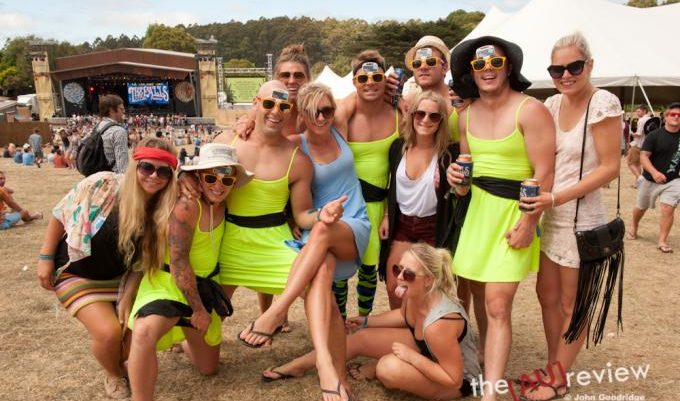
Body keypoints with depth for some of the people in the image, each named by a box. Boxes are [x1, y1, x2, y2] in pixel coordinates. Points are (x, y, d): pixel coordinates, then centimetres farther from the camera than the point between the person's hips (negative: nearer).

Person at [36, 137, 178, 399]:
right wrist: (46, 257, -8)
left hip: (119, 279, 4)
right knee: (109, 332, -19)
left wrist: (128, 297, -11)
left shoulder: (164, 212, -14)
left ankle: (121, 362, 35)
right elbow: (60, 214, -10)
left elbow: (145, 261, -5)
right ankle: (113, 376, 16)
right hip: (77, 274, -3)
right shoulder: (102, 185, -25)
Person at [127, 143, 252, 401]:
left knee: (208, 368, 17)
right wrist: (198, 309, -16)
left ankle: (184, 339, 47)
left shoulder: (222, 204, -5)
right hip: (169, 282, -6)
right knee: (144, 332, -39)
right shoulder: (187, 205, -24)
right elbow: (178, 262, -22)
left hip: (204, 285, 7)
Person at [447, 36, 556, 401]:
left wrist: (529, 223, -18)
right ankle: (490, 366, 34)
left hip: (514, 211, -6)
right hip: (477, 208, 6)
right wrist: (457, 174, -4)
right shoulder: (467, 114, 7)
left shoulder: (530, 110, -12)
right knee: (479, 296, 13)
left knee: (497, 306, -9)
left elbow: (544, 173, -14)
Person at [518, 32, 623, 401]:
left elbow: (610, 167, -17)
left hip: (581, 221, -7)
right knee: (547, 296, 16)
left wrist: (556, 198, -22)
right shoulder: (552, 104, 4)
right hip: (552, 218, 7)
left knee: (571, 307, 9)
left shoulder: (603, 103, -15)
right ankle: (552, 368, 35)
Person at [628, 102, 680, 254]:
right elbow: (644, 156, -16)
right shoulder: (655, 135, -12)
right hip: (650, 180, -1)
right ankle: (633, 228, 44)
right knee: (641, 207, 17)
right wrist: (654, 172, -31)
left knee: (668, 209, -13)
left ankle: (662, 241, -3)